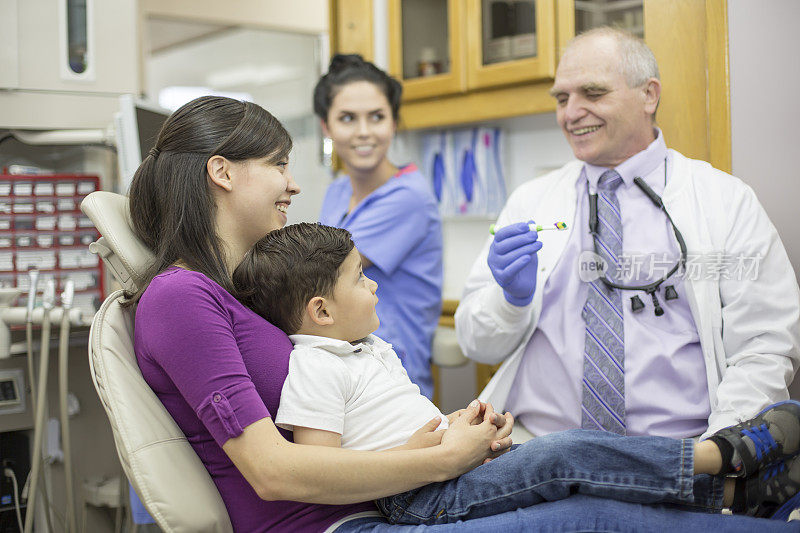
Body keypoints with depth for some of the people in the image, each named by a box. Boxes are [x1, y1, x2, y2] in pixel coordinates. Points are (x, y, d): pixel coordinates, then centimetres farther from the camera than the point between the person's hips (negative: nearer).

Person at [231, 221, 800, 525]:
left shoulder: (371, 348, 19)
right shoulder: (313, 370, -13)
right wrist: (420, 452, -20)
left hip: (451, 469, 10)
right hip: (424, 498, -10)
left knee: (576, 451, -3)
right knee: (572, 454, -20)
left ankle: (737, 490, -3)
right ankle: (730, 454, -14)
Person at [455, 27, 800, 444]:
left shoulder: (727, 202, 9)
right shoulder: (528, 203, 14)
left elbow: (766, 347, 2)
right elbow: (477, 345, 11)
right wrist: (513, 297, -11)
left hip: (678, 449, 1)